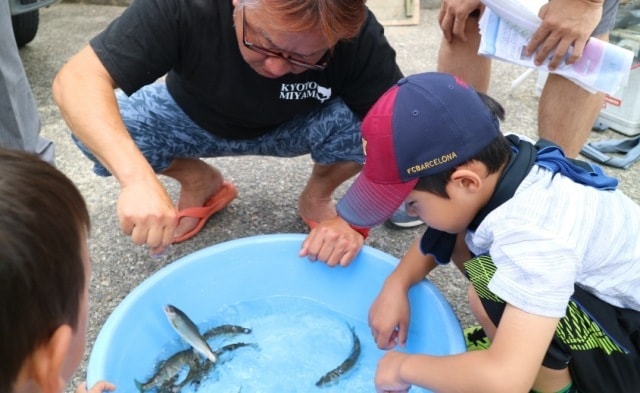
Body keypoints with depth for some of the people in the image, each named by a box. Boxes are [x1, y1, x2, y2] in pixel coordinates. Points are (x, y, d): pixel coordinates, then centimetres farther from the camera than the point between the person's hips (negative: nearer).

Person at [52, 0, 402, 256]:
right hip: (196, 119, 1)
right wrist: (137, 177, -54)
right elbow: (78, 79, -37)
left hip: (293, 129, 0)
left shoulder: (357, 36, -30)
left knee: (360, 123, -30)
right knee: (99, 131, -23)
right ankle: (202, 183, 5)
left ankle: (317, 197, 2)